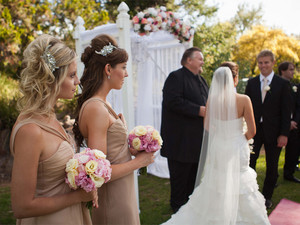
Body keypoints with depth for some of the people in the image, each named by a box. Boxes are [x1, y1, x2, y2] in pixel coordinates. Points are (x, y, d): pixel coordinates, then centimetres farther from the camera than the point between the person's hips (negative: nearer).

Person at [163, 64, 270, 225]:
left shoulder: (211, 100, -8)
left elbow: (207, 127, 1)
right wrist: (242, 138, 9)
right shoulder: (244, 100, -17)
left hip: (217, 149, 3)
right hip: (237, 150, -3)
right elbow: (252, 131, -10)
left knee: (213, 191, 18)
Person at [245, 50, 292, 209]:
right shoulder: (251, 83, 5)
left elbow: (286, 111, -4)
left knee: (272, 166, 10)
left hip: (273, 131, -1)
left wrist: (284, 134, -10)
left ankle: (267, 196, 27)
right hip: (254, 129, 2)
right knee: (249, 163, 3)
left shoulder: (282, 84, -2)